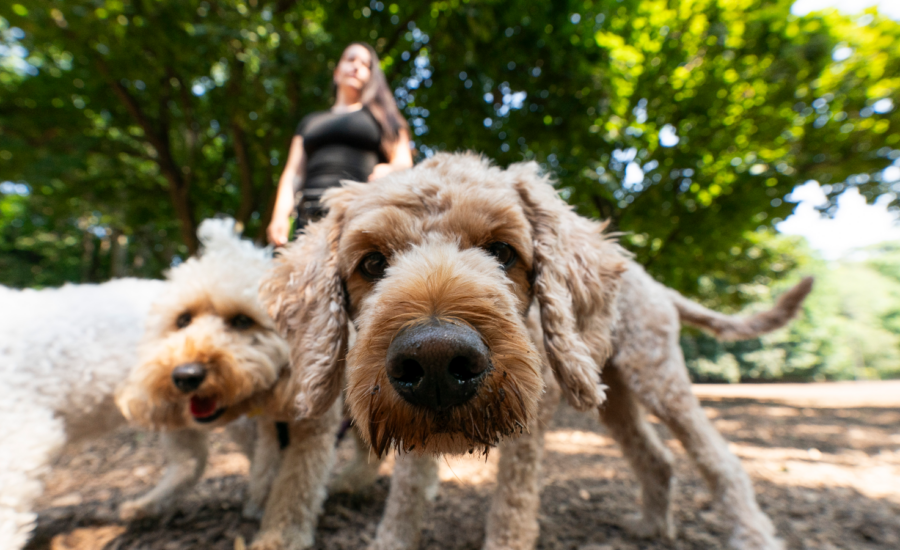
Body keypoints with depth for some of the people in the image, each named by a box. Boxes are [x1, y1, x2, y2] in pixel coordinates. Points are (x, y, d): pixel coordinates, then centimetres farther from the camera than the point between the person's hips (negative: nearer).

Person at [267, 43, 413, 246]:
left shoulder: (382, 115, 23)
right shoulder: (310, 121, 31)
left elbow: (404, 162, 8)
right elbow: (292, 173, 21)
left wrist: (387, 170, -17)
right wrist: (280, 215, 3)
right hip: (309, 216, 3)